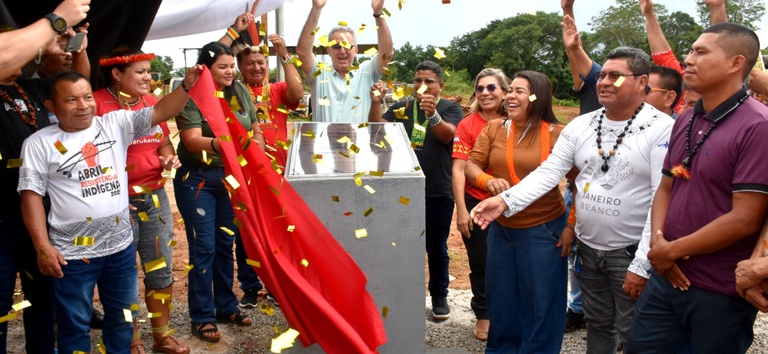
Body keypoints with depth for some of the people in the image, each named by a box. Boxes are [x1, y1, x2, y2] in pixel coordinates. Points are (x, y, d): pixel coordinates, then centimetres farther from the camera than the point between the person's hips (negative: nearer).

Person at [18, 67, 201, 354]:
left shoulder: (115, 123, 2)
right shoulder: (39, 144, -6)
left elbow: (160, 113, -6)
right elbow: (31, 195, -7)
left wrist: (186, 86, -21)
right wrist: (42, 247, -13)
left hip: (121, 246, 4)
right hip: (73, 253, -3)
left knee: (122, 318, 20)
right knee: (74, 325, 11)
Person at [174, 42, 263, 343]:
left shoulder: (241, 92, 5)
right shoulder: (192, 97, -12)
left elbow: (255, 130, 12)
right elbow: (191, 140, -22)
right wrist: (216, 144, -42)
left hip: (233, 177, 5)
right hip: (198, 179, -5)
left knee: (226, 244, 13)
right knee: (203, 247, -1)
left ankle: (226, 306, 28)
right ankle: (202, 317, 11)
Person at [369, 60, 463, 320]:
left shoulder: (450, 108, -2)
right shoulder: (401, 108, 8)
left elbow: (447, 135, -21)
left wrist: (432, 114, -41)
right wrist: (376, 103, -20)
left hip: (438, 194, -3)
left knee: (437, 248, 11)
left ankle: (439, 295, 27)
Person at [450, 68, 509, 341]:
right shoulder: (467, 125, -6)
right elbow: (458, 170, -9)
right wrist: (461, 210, -13)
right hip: (476, 203, -2)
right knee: (481, 262, 12)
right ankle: (483, 315, 30)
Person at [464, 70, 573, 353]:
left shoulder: (557, 133, -10)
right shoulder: (493, 129, 1)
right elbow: (470, 166, 1)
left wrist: (572, 228, -9)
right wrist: (488, 180, -20)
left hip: (544, 231, -4)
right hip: (501, 228, 4)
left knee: (540, 303, 9)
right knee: (501, 300, 17)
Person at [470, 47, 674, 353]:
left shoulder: (662, 129, -13)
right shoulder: (581, 125, 4)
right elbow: (549, 172, -1)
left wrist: (642, 266, -19)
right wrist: (505, 200, -18)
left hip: (630, 253, -4)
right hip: (587, 248, 5)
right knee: (598, 325, 21)